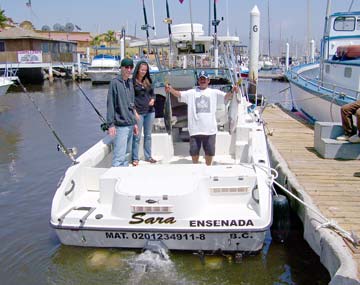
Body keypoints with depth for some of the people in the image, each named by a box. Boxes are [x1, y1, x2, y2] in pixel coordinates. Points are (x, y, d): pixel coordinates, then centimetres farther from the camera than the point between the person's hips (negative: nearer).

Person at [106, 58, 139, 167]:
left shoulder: (130, 83, 13)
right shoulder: (115, 82, -9)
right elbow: (110, 104, -12)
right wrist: (111, 124, -16)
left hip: (130, 125, 8)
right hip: (120, 125, -8)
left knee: (127, 153, 14)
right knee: (119, 155, -10)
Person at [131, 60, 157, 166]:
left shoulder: (148, 81, 10)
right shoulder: (133, 81, -5)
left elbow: (153, 93, 20)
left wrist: (153, 99, -2)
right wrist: (134, 111, -13)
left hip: (150, 111, 5)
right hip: (138, 112, -5)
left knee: (148, 135, 13)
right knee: (137, 136, -1)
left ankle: (148, 156, 22)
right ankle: (135, 158, 7)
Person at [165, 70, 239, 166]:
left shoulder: (214, 92, 6)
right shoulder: (191, 93, 7)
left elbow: (226, 96, -5)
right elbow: (179, 94, -4)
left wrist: (232, 91, -26)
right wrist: (170, 90, -23)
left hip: (210, 129, 0)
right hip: (195, 129, 0)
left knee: (210, 151, 10)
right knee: (194, 151, 9)